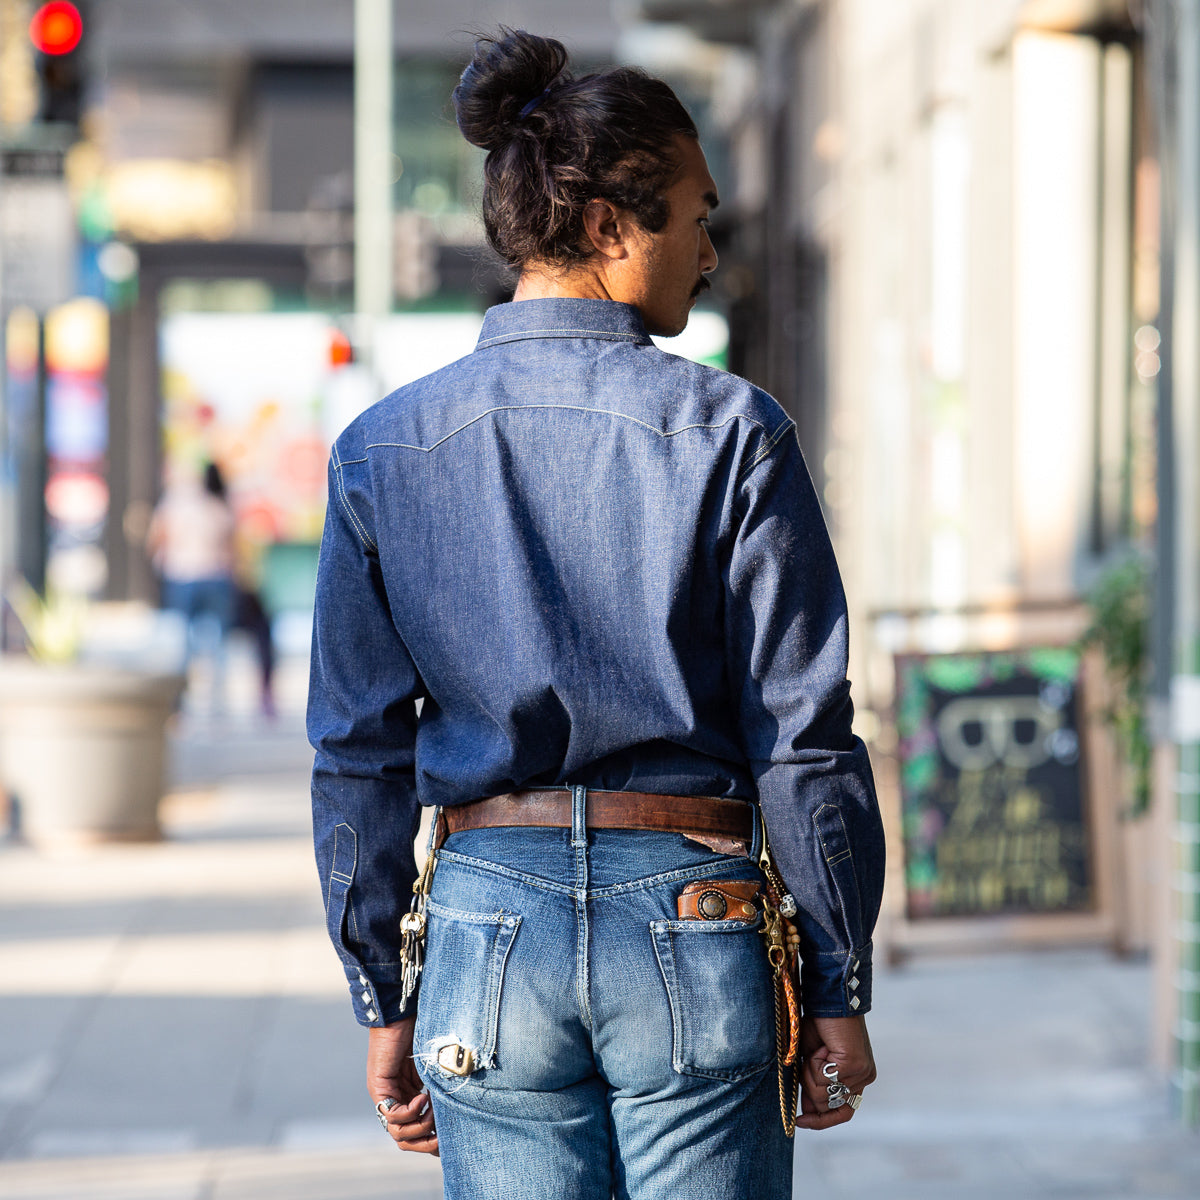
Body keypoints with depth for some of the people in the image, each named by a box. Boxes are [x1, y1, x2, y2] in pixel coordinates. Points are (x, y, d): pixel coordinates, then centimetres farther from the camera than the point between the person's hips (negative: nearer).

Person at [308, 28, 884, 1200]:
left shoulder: (382, 450, 3)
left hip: (489, 928, 3)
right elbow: (801, 735, -6)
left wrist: (381, 1002, 11)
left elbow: (357, 752, 5)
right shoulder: (726, 432, -6)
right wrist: (837, 989, 1)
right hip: (692, 916, -2)